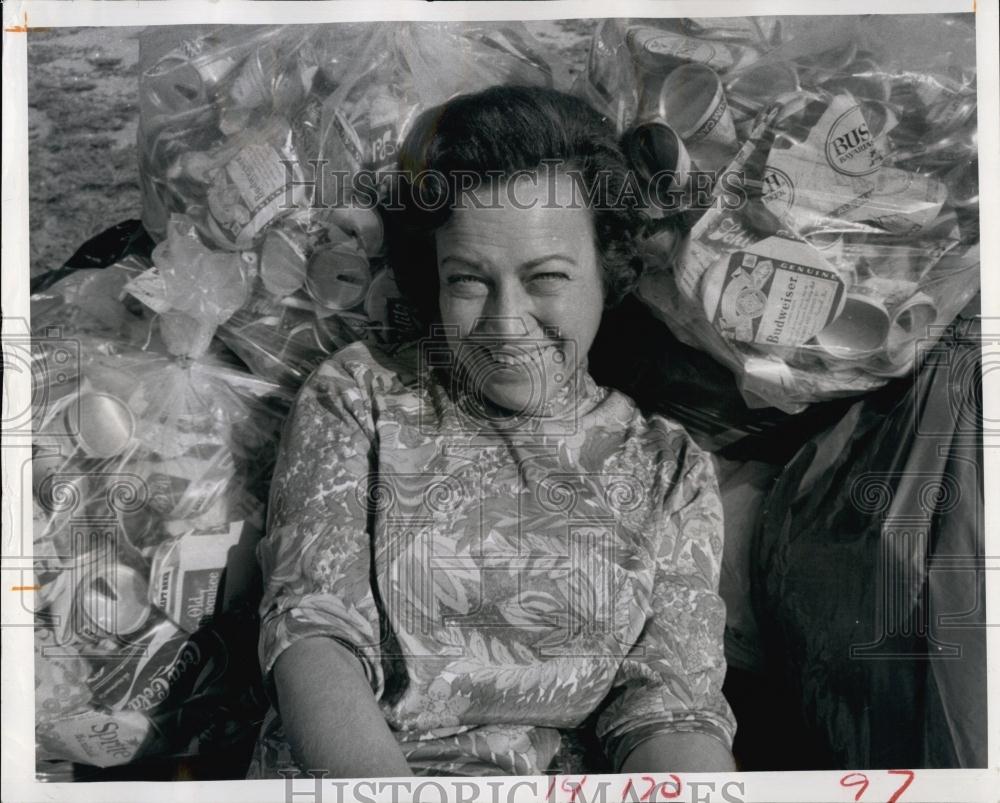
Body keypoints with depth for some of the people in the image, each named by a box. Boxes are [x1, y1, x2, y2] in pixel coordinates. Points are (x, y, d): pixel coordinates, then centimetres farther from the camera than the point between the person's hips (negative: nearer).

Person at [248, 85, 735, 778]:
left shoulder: (670, 469, 9)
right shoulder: (357, 397, 6)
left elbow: (672, 703, 0)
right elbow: (313, 633, -5)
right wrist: (383, 783, -23)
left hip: (569, 777, 2)